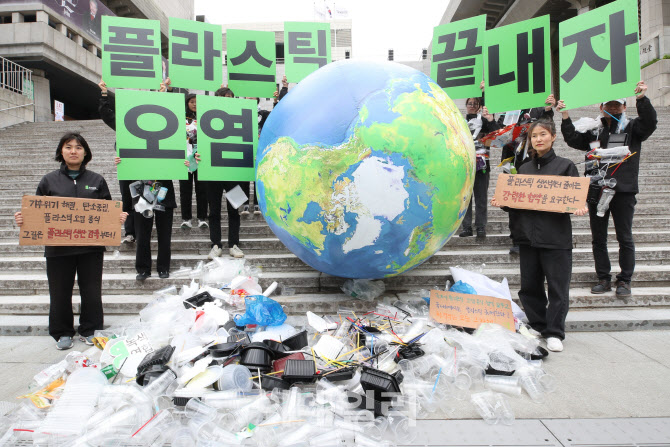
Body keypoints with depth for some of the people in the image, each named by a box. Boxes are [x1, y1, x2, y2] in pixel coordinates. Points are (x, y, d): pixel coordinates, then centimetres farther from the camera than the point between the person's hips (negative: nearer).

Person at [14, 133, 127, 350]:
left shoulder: (97, 181, 7)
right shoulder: (49, 181, 6)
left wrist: (120, 217, -11)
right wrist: (22, 218, -10)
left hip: (91, 247, 0)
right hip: (58, 248, 0)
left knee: (91, 291, 7)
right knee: (60, 292, 8)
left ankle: (88, 331, 24)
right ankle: (62, 333, 26)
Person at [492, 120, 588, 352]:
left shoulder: (565, 166, 2)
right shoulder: (524, 168, 14)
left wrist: (579, 208, -19)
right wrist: (501, 202, -1)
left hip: (555, 235, -4)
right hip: (527, 234, 4)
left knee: (557, 287, 0)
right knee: (530, 285, 9)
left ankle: (554, 332, 10)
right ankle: (538, 325, 25)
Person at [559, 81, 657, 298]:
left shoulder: (632, 128, 6)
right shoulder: (594, 131, 14)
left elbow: (650, 122, -12)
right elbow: (573, 140, 5)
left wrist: (641, 98, -25)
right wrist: (565, 118, -5)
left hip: (623, 191, -3)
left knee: (624, 237, 3)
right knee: (598, 238, 7)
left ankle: (624, 280, 13)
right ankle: (604, 279, 18)